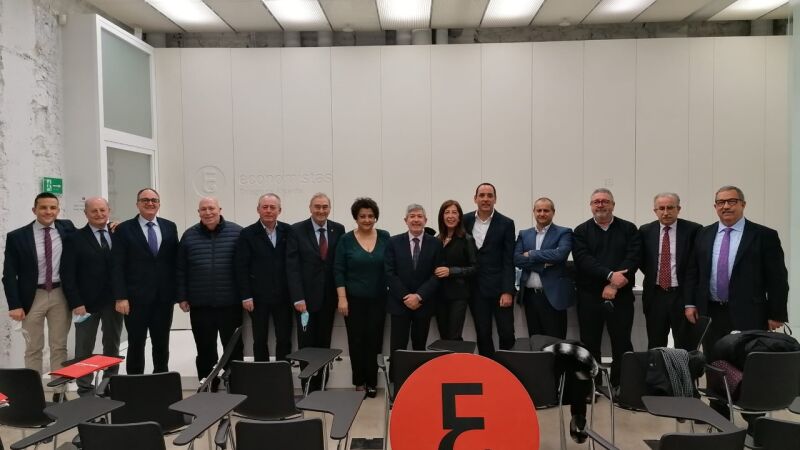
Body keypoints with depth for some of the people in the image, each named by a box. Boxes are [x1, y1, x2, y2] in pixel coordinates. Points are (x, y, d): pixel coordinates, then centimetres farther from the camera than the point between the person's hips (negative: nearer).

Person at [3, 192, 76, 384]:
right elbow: (9, 275, -4)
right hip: (33, 297, -1)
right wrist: (14, 305, -10)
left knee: (59, 347, 8)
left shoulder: (67, 228, 1)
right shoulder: (17, 236, -5)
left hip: (61, 295, 2)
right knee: (33, 349, 9)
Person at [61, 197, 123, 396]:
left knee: (112, 347, 12)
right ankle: (85, 391, 14)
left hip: (114, 301, 3)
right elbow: (68, 274, -7)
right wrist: (76, 303, -12)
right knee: (84, 350, 6)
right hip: (87, 302, -3)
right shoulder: (74, 239, -3)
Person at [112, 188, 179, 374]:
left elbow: (175, 261, 8)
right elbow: (118, 267, -5)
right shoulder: (124, 229, 0)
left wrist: (178, 291, 4)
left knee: (162, 345, 11)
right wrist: (120, 297, -12)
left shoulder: (170, 227, 8)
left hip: (164, 297, 3)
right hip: (136, 298, -3)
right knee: (136, 345, 6)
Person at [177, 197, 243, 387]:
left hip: (231, 304, -1)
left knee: (234, 349, 8)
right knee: (205, 351, 11)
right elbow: (181, 270, 8)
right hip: (200, 305, 2)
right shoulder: (189, 236, 5)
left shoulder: (237, 232, -2)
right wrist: (182, 297, 4)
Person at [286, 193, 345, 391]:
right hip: (306, 297, -2)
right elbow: (292, 267, -7)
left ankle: (319, 387, 17)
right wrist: (298, 298, -14)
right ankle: (308, 387, 16)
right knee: (307, 345, 5)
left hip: (328, 298, 2)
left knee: (324, 344, 8)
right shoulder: (297, 230, -4)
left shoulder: (338, 230, 3)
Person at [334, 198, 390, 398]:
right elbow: (338, 270, -3)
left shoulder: (385, 237, 2)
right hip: (354, 299, -1)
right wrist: (342, 298, -9)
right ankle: (359, 382, 18)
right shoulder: (346, 240, -2)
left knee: (374, 340, 2)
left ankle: (371, 382, 16)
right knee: (356, 341, 4)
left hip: (378, 300, 1)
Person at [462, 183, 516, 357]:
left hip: (500, 288, -2)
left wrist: (508, 291, -12)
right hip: (477, 289, 2)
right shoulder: (465, 221, 4)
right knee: (483, 335, 8)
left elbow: (509, 261, -5)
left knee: (506, 334, 0)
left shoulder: (506, 224, -3)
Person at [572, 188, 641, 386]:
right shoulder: (581, 231, 6)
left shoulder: (629, 229, 7)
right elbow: (583, 259, -8)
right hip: (589, 296, 0)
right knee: (589, 344, 6)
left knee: (622, 344, 3)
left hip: (621, 296, 0)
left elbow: (633, 258, -5)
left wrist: (614, 285, -16)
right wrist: (610, 275, -20)